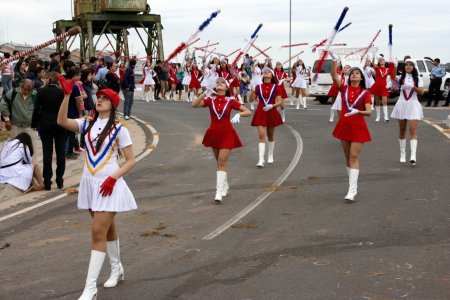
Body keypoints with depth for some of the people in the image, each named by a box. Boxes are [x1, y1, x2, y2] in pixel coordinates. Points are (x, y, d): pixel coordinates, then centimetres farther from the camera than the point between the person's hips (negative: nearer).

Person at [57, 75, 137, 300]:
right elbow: (62, 121, -14)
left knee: (98, 233, -10)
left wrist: (113, 178, -19)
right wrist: (67, 95, -23)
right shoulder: (87, 124, 5)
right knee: (107, 229, 20)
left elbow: (131, 161, -5)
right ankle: (117, 269, 39)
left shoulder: (118, 129, -6)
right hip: (89, 182, 5)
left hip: (108, 184, -5)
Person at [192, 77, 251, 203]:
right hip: (214, 133, 3)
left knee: (222, 162, -10)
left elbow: (248, 112, -4)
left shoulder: (230, 101, -4)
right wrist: (205, 93, -23)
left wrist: (238, 114, -24)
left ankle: (219, 192, -11)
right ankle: (225, 186, 35)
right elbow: (194, 104, -15)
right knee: (220, 162, 16)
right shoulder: (210, 100, 0)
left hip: (227, 134, -3)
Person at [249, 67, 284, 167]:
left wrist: (272, 105, -19)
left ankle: (270, 155, 32)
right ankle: (261, 160, -16)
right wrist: (252, 91, -15)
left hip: (272, 113, 0)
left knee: (270, 136, 13)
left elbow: (280, 102, -2)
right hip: (260, 113, 0)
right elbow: (251, 100, 3)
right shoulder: (258, 87, 3)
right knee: (262, 136, -10)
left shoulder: (275, 87, 0)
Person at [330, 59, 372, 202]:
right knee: (348, 157, 10)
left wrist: (358, 111, -31)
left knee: (354, 157, -10)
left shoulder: (365, 93, -3)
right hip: (344, 126, 4)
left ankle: (352, 191, -13)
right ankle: (353, 186, 23)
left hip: (358, 127, -3)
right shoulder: (344, 89, 4)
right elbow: (334, 76, -13)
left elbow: (369, 112, -12)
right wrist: (334, 61, -26)